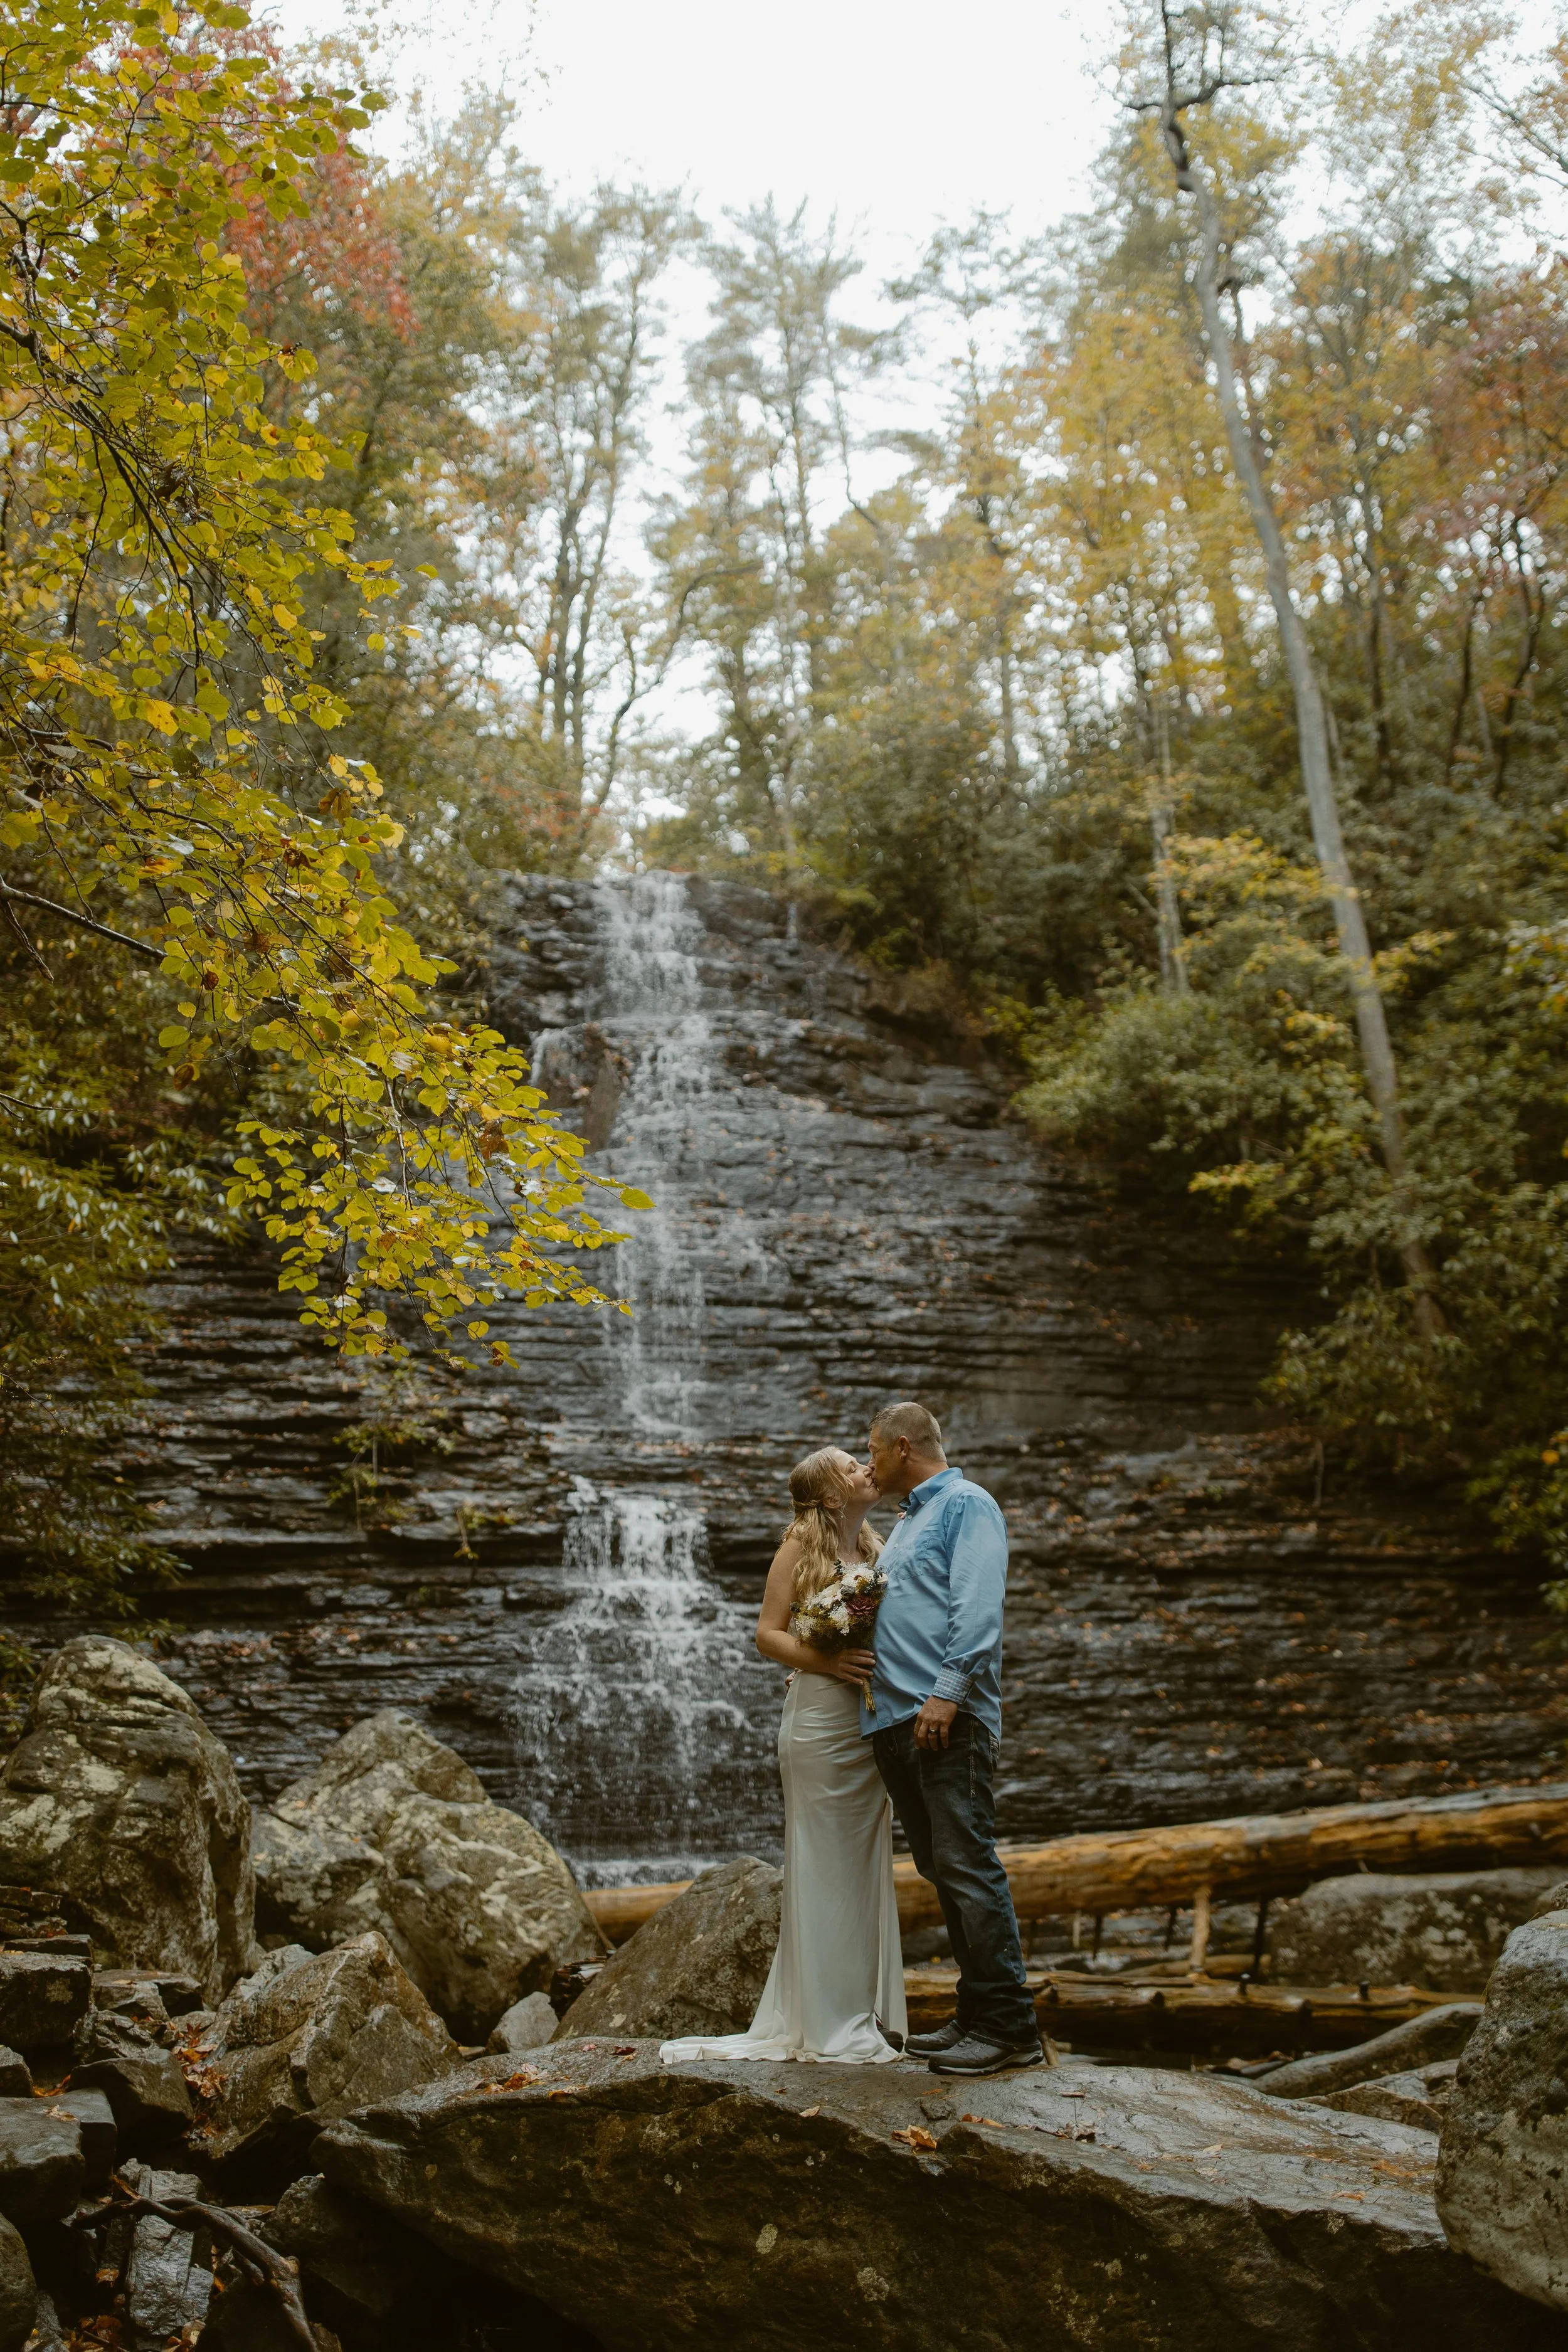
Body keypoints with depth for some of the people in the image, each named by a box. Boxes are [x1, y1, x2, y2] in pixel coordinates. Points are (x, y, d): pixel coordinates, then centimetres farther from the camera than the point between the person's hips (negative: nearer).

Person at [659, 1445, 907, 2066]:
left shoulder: (878, 1548, 13)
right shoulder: (801, 1545, -3)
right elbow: (768, 1632, -6)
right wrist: (826, 1660, -19)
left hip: (872, 1723, 6)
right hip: (819, 1719, -6)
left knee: (866, 1865, 10)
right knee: (822, 1866, 0)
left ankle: (867, 2014, 19)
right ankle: (829, 2027, 7)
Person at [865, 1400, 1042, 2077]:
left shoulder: (966, 1504, -4)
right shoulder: (906, 1523, 25)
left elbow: (978, 1608, -16)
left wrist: (947, 1692, -23)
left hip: (948, 1719, -10)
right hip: (896, 1721, 10)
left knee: (966, 1865, -11)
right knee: (939, 1870, 10)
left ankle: (1009, 2026, -6)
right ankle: (976, 2013, 17)